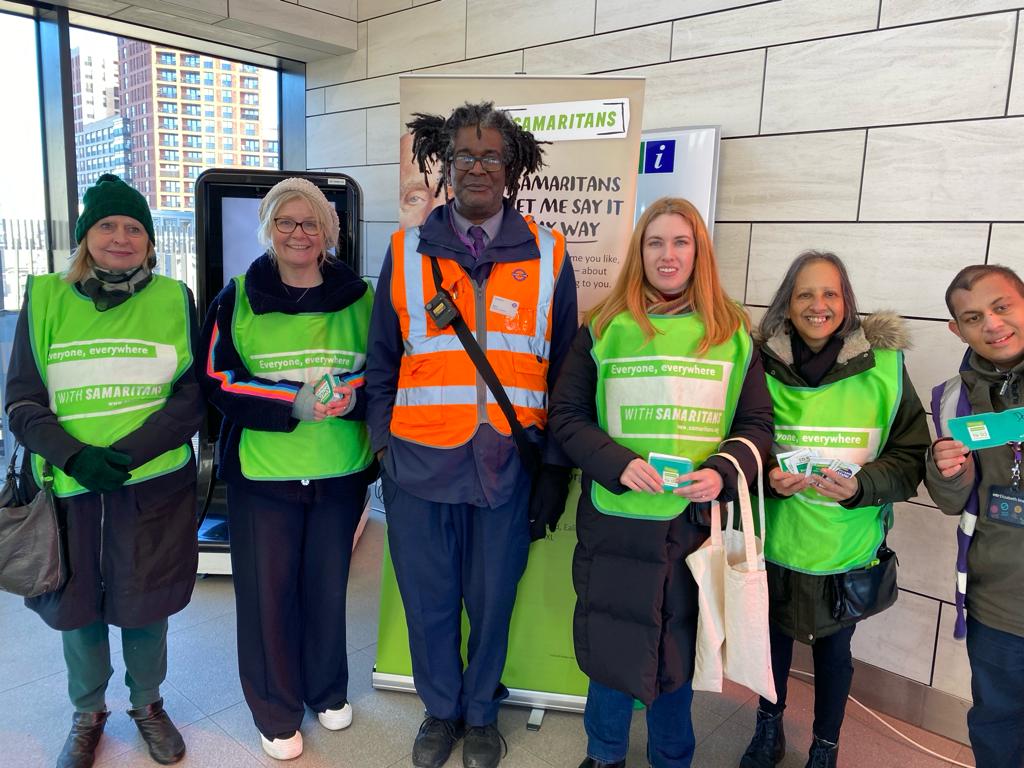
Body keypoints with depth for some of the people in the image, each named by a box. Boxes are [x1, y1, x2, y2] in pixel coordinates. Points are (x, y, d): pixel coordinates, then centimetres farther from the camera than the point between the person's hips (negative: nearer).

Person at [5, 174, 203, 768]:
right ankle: (88, 713, 40)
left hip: (153, 485, -1)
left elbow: (194, 396, -4)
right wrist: (76, 456, -17)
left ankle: (148, 703, 38)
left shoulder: (174, 300, 0)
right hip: (68, 487, 1)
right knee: (77, 604, 15)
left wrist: (129, 451, -16)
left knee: (144, 601, 11)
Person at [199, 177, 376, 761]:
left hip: (341, 472, 1)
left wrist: (353, 397, -17)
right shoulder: (238, 298, 0)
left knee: (328, 585, 14)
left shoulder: (361, 298, 3)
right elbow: (218, 381, -6)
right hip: (262, 471, -1)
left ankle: (328, 691, 38)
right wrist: (295, 404, -20)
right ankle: (276, 713, 28)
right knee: (268, 591, 7)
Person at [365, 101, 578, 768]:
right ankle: (441, 711, 40)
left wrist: (555, 469, 2)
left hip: (508, 464, 0)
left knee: (493, 600, 14)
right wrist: (384, 449, 5)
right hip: (421, 462, 1)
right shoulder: (407, 253, 3)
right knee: (428, 601, 14)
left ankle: (480, 712, 41)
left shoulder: (547, 257, 1)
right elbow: (382, 362, 8)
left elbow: (563, 370, 4)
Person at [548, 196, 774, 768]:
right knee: (612, 643, 12)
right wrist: (618, 464, -17)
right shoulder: (605, 328, -1)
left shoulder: (733, 333, 4)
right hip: (616, 517, -1)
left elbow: (757, 423, 6)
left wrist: (724, 471, -14)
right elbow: (567, 415, -1)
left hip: (697, 521, 2)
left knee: (680, 650, 16)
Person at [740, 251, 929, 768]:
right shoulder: (763, 365, -7)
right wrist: (767, 477, -17)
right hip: (774, 539, 1)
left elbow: (910, 457, -5)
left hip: (848, 547, -1)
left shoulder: (883, 367, -9)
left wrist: (860, 485, -22)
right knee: (772, 637, 20)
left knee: (834, 649, 18)